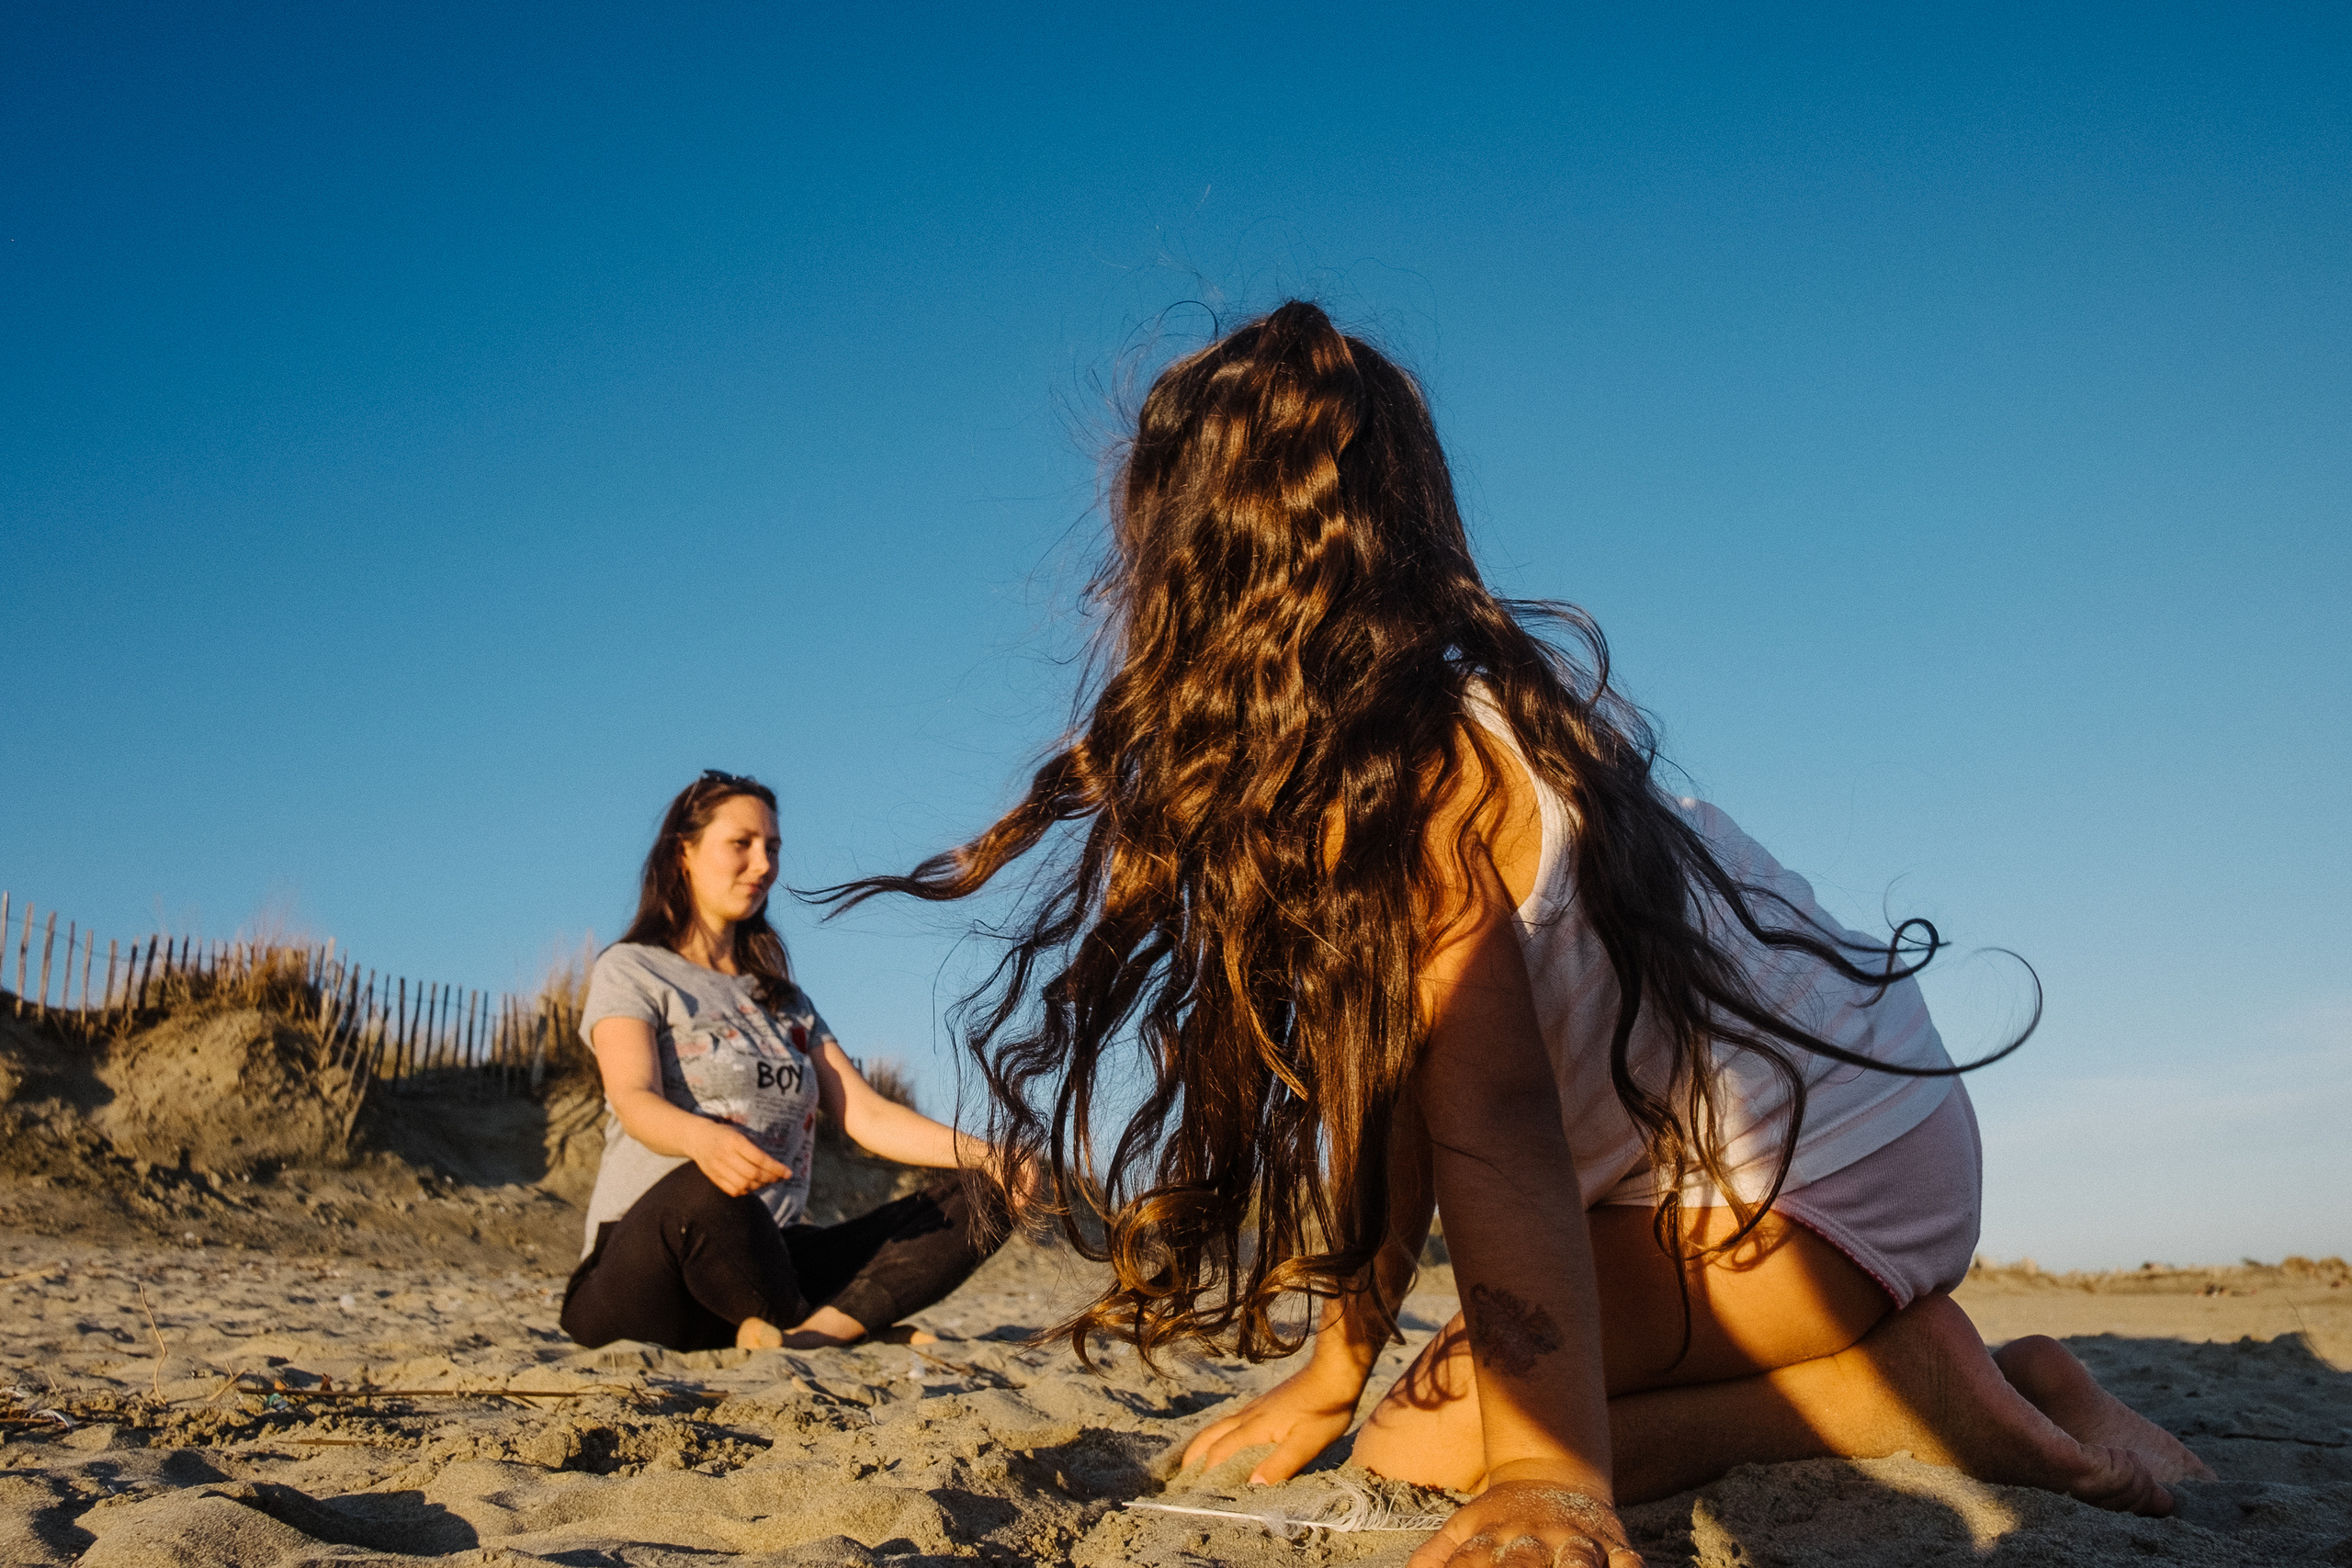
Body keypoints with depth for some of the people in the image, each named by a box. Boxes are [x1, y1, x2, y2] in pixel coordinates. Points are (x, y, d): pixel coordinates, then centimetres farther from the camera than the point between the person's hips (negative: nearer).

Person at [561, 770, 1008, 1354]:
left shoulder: (784, 1000, 22)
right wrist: (703, 1138, -39)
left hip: (767, 1261, 6)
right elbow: (635, 1103, -15)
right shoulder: (631, 971, 4)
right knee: (707, 1190, -40)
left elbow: (868, 1115, 11)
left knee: (974, 1203, -12)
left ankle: (809, 1336, -33)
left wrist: (990, 1159, -7)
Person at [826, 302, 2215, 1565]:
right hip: (1863, 1112, 9)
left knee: (1435, 1440, -7)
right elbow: (1403, 1081, 5)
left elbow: (1494, 1125, -31)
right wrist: (1334, 1375, 7)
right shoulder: (1479, 691, 7)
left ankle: (1915, 1393, -3)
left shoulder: (1399, 768, -21)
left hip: (1826, 1168, -9)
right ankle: (1937, 1363, 11)